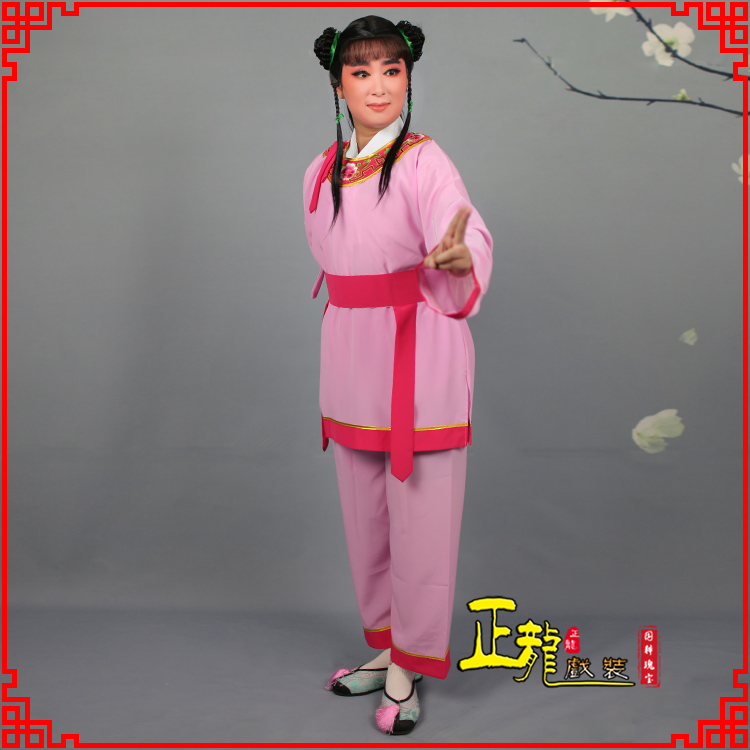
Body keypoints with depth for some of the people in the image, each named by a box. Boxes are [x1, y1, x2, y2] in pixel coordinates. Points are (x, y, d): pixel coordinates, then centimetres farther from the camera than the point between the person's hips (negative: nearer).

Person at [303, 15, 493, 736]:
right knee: (364, 510, 14)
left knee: (419, 513, -1)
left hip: (419, 358, -6)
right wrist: (348, 314, 17)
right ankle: (384, 644, 30)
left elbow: (468, 248, -25)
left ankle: (409, 669, 11)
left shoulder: (425, 161, -10)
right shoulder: (321, 172, 9)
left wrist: (459, 256, -47)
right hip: (349, 358, 6)